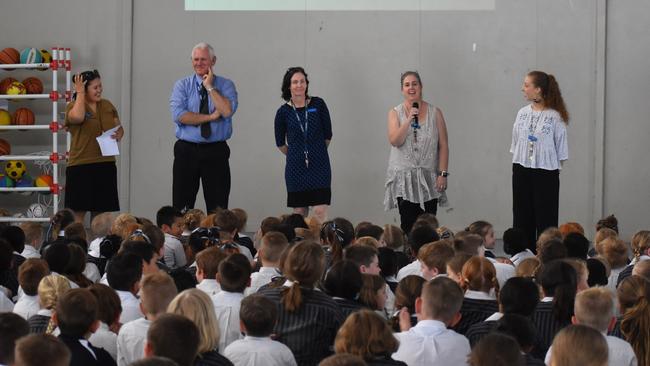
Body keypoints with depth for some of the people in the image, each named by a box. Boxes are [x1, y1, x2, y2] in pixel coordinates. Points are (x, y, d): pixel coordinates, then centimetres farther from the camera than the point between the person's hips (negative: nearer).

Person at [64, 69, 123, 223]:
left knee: (100, 211, 10)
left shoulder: (107, 105, 11)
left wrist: (118, 135, -5)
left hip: (106, 165, 5)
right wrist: (80, 93, -16)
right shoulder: (74, 106, -5)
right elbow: (77, 117, -28)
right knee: (78, 211, -5)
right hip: (81, 165, -5)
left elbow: (119, 128, 19)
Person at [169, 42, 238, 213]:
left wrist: (210, 87, -9)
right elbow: (179, 116, -11)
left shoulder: (225, 85, 5)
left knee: (218, 209, 1)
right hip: (186, 151, 0)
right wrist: (211, 117, -12)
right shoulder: (182, 85, 5)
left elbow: (227, 111, -15)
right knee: (182, 207, 2)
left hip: (216, 152, 0)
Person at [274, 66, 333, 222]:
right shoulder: (283, 112, 0)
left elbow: (327, 135, 8)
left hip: (319, 166, -1)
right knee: (299, 212, 5)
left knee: (320, 211, -10)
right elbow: (280, 143, 13)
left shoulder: (318, 104, -2)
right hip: (296, 168, 1)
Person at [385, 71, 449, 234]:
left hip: (429, 178, 0)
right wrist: (409, 120, -16)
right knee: (408, 225, -5)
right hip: (404, 177, 0)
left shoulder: (435, 113, 6)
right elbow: (394, 141, -8)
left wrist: (443, 173, -5)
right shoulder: (395, 113, 6)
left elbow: (443, 146, 3)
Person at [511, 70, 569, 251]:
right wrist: (517, 165, 10)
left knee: (545, 218, 0)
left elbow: (560, 150, -3)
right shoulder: (523, 113, 6)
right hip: (522, 171, 5)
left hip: (546, 171, -5)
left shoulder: (555, 116, -8)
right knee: (522, 218, 7)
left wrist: (555, 168, -6)